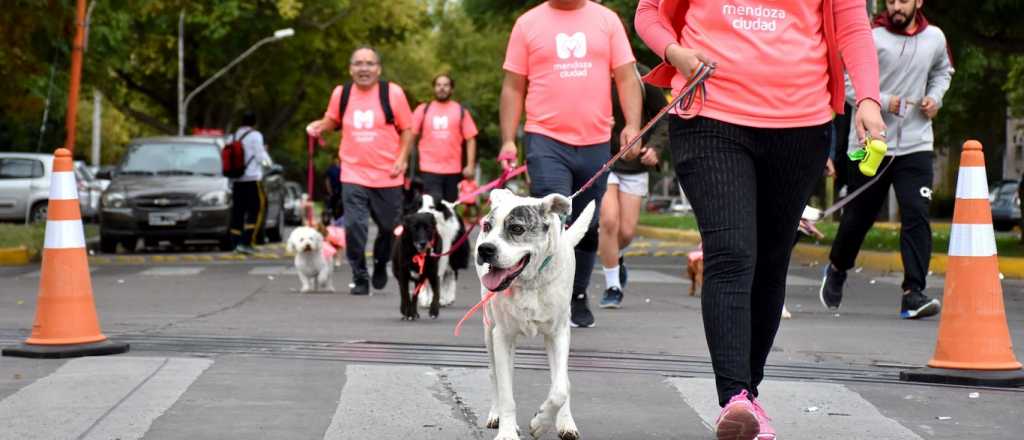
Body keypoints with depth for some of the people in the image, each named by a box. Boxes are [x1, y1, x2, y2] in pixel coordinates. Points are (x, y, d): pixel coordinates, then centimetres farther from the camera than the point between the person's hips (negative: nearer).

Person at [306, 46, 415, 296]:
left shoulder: (392, 93, -4)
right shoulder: (341, 93, 3)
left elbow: (407, 130, 3)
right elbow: (332, 120, 20)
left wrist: (402, 159, -9)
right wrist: (320, 126, -1)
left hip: (387, 175, 0)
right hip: (353, 174, 1)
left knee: (389, 227, 12)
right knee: (354, 226, -11)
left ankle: (381, 265, 40)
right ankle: (359, 278, 2)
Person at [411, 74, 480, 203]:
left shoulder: (461, 111, 7)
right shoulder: (423, 110, 6)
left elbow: (470, 139, 4)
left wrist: (470, 165, -5)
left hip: (454, 170, 2)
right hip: (429, 169, -1)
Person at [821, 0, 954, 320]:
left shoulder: (935, 38, 6)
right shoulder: (871, 39, -9)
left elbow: (943, 71, 25)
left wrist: (935, 97, 5)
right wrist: (882, 101, -21)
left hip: (916, 145, 2)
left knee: (916, 215, -12)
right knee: (859, 215, 11)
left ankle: (913, 293, -13)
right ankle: (837, 270, 38)